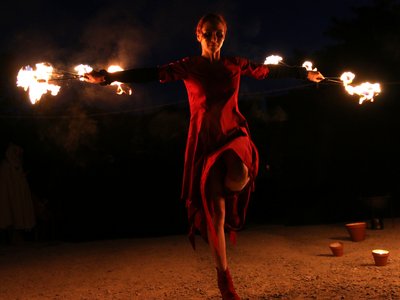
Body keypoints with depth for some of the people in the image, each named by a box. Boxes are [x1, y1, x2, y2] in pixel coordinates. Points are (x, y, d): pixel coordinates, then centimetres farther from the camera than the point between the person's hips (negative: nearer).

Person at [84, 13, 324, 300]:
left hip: (233, 134, 1)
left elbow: (271, 70, 18)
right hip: (204, 139, -1)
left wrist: (305, 74, 23)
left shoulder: (236, 64, 8)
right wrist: (107, 77, -16)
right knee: (215, 210, -2)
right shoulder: (188, 66, 1)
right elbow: (150, 74, -7)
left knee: (237, 181, -35)